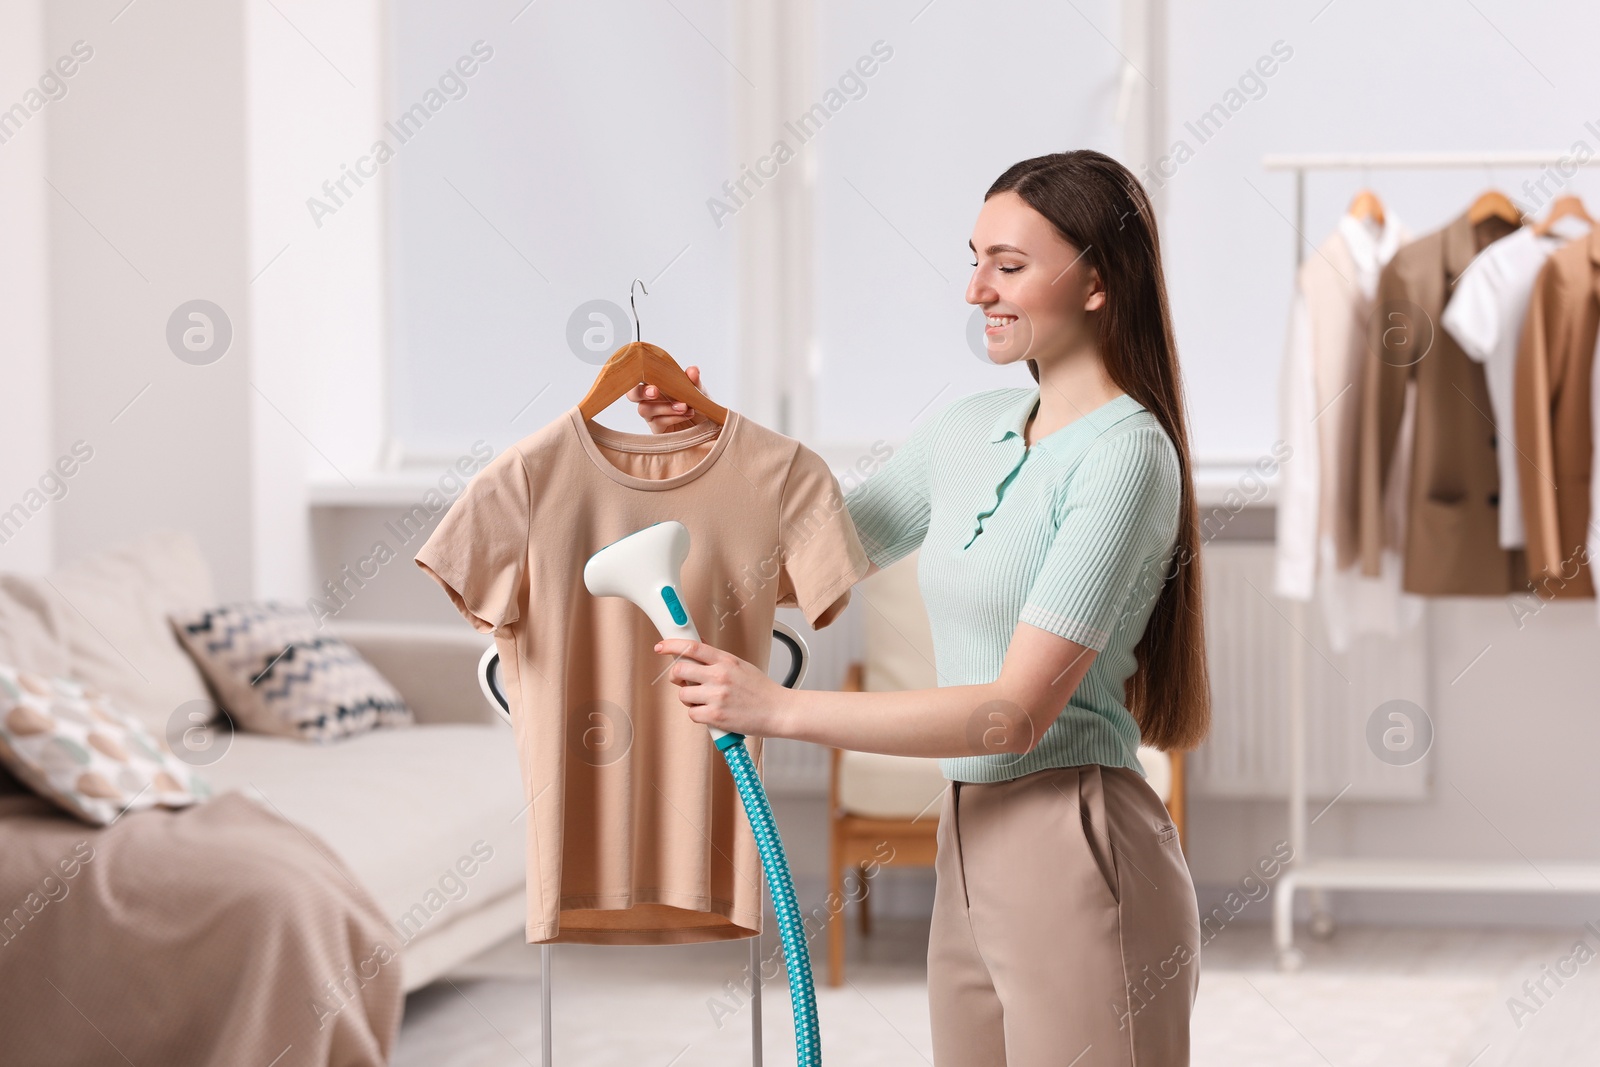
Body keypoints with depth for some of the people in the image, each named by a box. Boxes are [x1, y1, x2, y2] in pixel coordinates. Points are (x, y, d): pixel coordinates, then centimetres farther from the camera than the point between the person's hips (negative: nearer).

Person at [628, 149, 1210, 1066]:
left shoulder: (1126, 455, -14)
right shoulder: (968, 430, 11)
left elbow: (1018, 711, -19)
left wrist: (779, 708, -20)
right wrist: (707, 436, 8)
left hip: (1078, 859, -8)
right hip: (971, 848, 8)